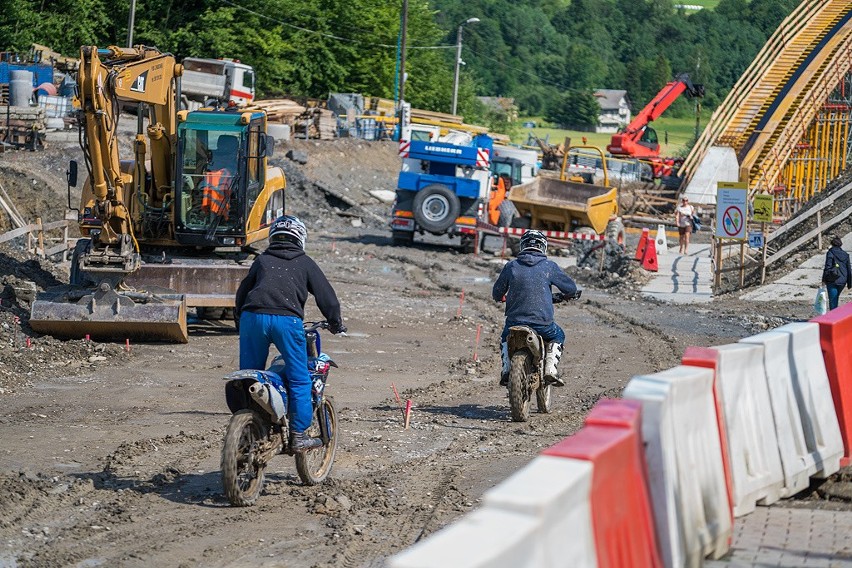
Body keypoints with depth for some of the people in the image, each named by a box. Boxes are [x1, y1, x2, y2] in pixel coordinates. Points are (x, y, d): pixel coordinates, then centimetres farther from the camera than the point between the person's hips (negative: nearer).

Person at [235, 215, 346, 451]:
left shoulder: (262, 260, 23)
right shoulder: (304, 262, 17)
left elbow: (243, 290, 27)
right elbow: (324, 293, 14)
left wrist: (239, 318, 40)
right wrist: (335, 322, 25)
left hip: (252, 317, 3)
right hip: (287, 319, -3)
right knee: (299, 380, 6)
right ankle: (299, 436, 4)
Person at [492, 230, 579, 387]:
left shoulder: (511, 266, 3)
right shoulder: (549, 266, -1)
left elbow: (496, 293, 12)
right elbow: (571, 288, 7)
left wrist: (500, 297, 37)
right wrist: (571, 294, 32)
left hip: (515, 321, 1)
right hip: (542, 323, -1)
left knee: (505, 339, 33)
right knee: (558, 336, 29)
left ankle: (506, 371, 13)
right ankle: (551, 368, 8)